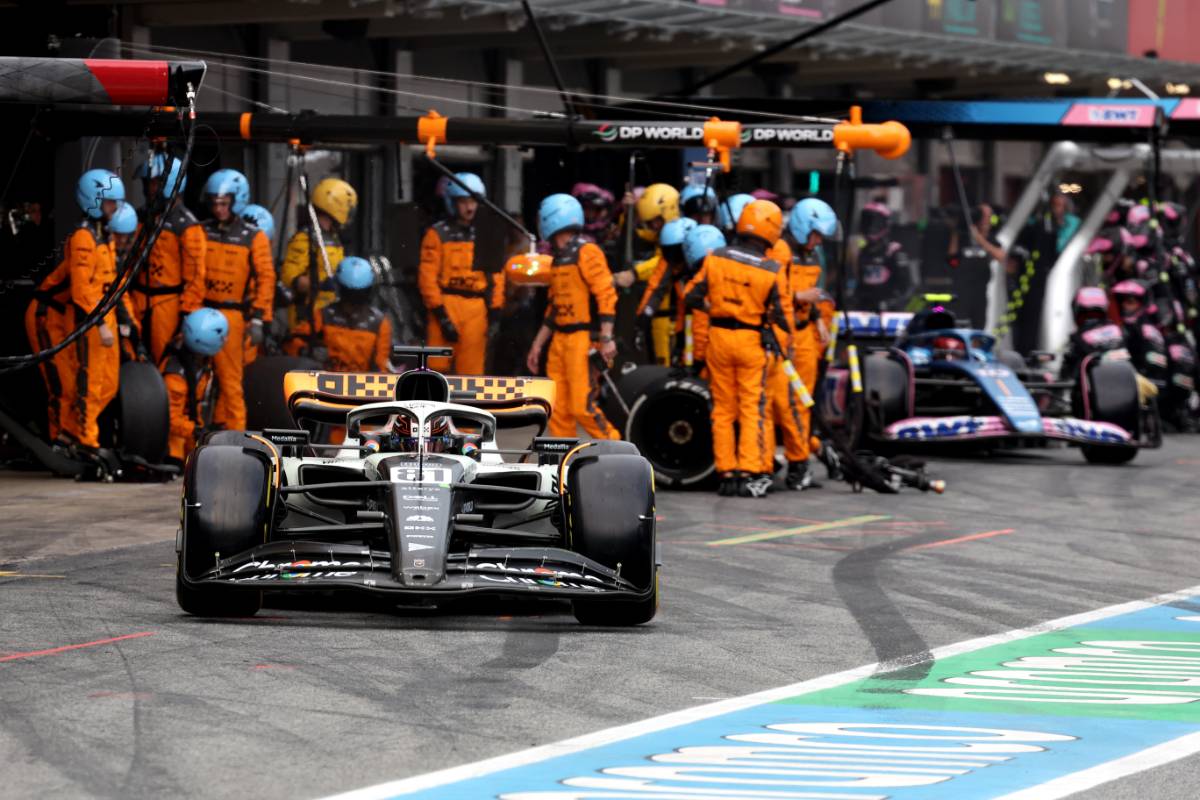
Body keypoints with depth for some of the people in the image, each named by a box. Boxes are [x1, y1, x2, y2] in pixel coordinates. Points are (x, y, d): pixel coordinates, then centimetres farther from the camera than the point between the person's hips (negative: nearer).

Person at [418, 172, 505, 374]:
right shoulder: (438, 234, 2)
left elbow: (496, 277, 14)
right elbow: (427, 278, -3)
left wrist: (495, 313, 3)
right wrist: (441, 316, -10)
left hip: (477, 310, 3)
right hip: (447, 306, -3)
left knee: (472, 371, 3)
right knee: (438, 366, -8)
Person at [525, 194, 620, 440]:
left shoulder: (587, 253, -8)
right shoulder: (559, 258, 19)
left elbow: (606, 295, -15)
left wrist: (606, 338, -22)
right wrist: (537, 345, 25)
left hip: (583, 339, -9)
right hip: (560, 341, 9)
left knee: (582, 406, -12)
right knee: (558, 410, 5)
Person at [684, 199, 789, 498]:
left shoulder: (715, 259, -6)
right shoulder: (770, 271, -13)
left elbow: (692, 296, -1)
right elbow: (780, 314, -7)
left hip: (718, 337, 3)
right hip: (752, 340, -3)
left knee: (723, 408, 11)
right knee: (752, 409, 3)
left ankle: (726, 473, 11)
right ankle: (749, 475, -4)